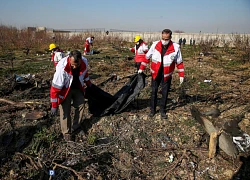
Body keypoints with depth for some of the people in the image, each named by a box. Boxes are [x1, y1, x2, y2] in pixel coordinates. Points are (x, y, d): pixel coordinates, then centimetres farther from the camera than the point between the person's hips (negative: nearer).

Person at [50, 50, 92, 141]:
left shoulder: (84, 62, -22)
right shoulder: (62, 68, -37)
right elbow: (55, 87, -30)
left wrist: (88, 83, 20)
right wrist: (54, 106, -26)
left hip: (78, 87, 5)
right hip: (65, 89, -5)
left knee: (80, 106, 9)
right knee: (65, 110, -6)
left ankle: (76, 128, 28)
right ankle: (66, 132, 13)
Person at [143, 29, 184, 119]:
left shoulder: (175, 47, -12)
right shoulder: (155, 45, -10)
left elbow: (179, 62, -2)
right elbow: (147, 57, 1)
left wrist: (181, 75, -2)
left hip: (166, 75, -1)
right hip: (155, 73, 1)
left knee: (165, 93, 8)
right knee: (154, 92, 8)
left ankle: (162, 110, 25)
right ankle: (152, 110, 24)